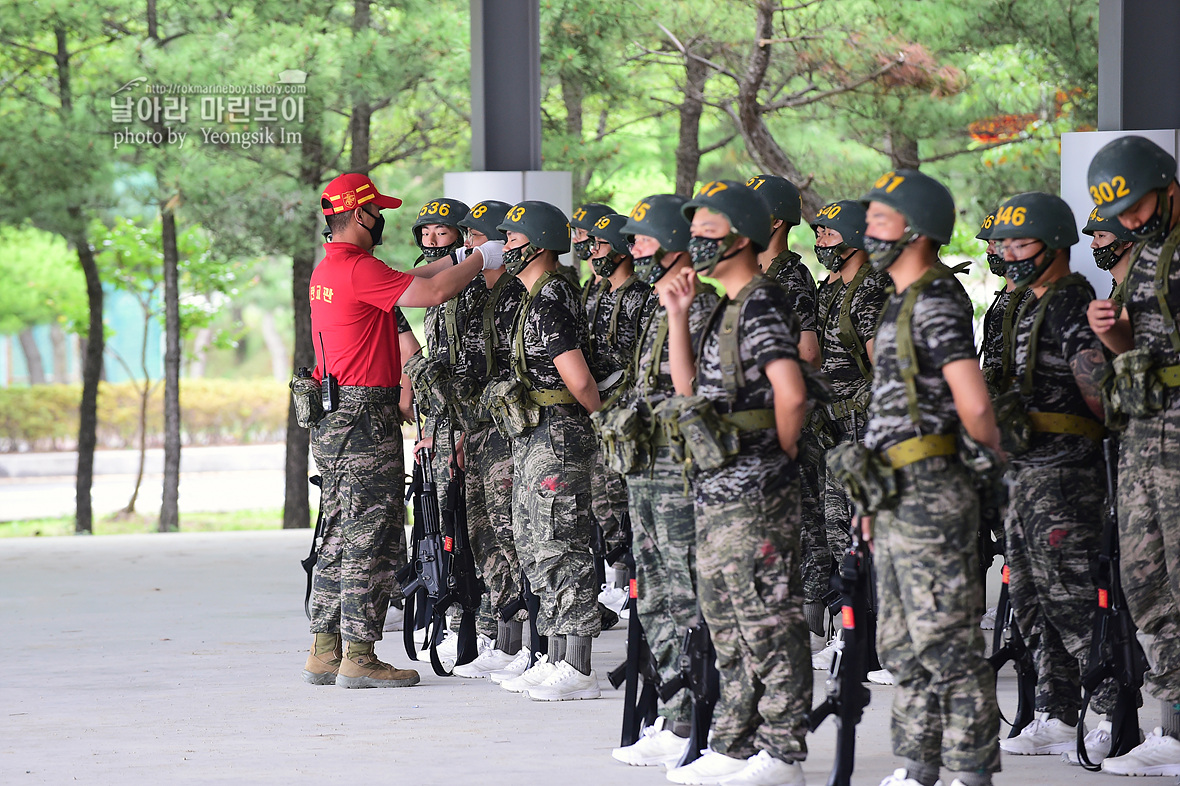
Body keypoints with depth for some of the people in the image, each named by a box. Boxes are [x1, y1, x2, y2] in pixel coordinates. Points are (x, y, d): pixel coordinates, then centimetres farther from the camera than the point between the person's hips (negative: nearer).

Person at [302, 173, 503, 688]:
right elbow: (431, 293, -19)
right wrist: (481, 260, -5)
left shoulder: (327, 270, 14)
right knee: (370, 538, -6)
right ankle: (359, 658, -6)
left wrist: (455, 261, 23)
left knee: (340, 538, 13)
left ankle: (325, 650, 14)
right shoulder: (360, 269, -16)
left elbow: (403, 283, 25)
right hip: (365, 421, -10)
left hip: (332, 419, 10)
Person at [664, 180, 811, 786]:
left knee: (769, 622, -6)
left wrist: (781, 452, -7)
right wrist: (678, 314, 13)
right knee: (727, 623, 14)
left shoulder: (762, 306, -13)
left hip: (755, 494, -11)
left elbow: (791, 395, -22)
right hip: (718, 489, 11)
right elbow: (688, 384, 21)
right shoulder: (726, 309, 17)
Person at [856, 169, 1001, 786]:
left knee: (947, 644, -7)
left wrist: (997, 451, -1)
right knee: (903, 647, 13)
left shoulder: (935, 303, -14)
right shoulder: (903, 303, 18)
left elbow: (974, 406, -21)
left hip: (931, 498, -10)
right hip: (900, 499, 10)